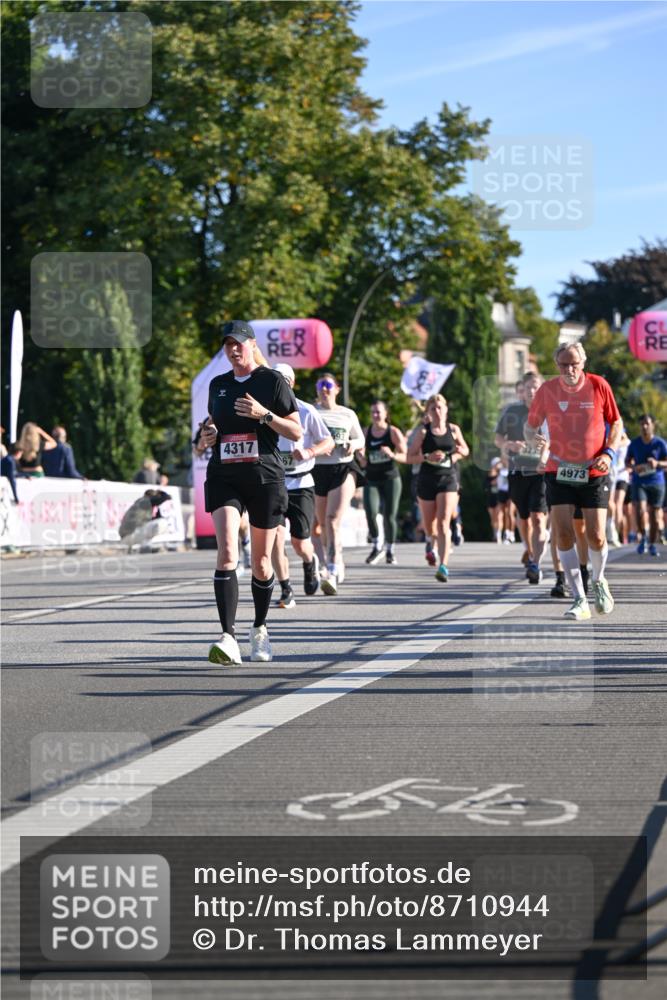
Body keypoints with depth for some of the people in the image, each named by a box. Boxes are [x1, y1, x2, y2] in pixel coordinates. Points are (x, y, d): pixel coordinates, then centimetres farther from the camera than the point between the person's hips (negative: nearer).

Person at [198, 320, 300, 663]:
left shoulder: (273, 381, 1)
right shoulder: (217, 385, 13)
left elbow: (296, 432, -1)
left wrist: (264, 414, -16)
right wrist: (207, 438, 3)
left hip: (265, 478, -2)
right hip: (224, 478, 2)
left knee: (261, 563, 6)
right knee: (227, 553, -18)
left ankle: (260, 629, 30)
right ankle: (228, 639, -25)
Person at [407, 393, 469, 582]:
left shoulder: (453, 430, 5)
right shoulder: (423, 432, -1)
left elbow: (465, 450, 21)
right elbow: (410, 458, -2)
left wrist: (460, 452, -2)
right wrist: (428, 457, -18)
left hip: (448, 479, -1)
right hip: (427, 479, 1)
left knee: (443, 522, -16)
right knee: (429, 524, 12)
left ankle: (443, 566, -22)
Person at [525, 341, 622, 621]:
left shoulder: (599, 386, -5)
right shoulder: (547, 390, -3)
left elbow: (616, 423, 7)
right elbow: (530, 424, 8)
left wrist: (609, 453, -9)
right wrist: (533, 438, -15)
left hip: (594, 473, -1)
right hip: (559, 472, 1)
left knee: (596, 537, -4)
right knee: (563, 533, -11)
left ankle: (599, 581, 29)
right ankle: (580, 601, -6)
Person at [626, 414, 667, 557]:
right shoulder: (634, 443, 1)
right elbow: (627, 461, 11)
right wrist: (634, 467, -11)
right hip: (638, 483, 1)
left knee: (655, 515, 1)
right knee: (640, 510, -19)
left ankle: (653, 545, 16)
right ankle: (644, 537, 3)